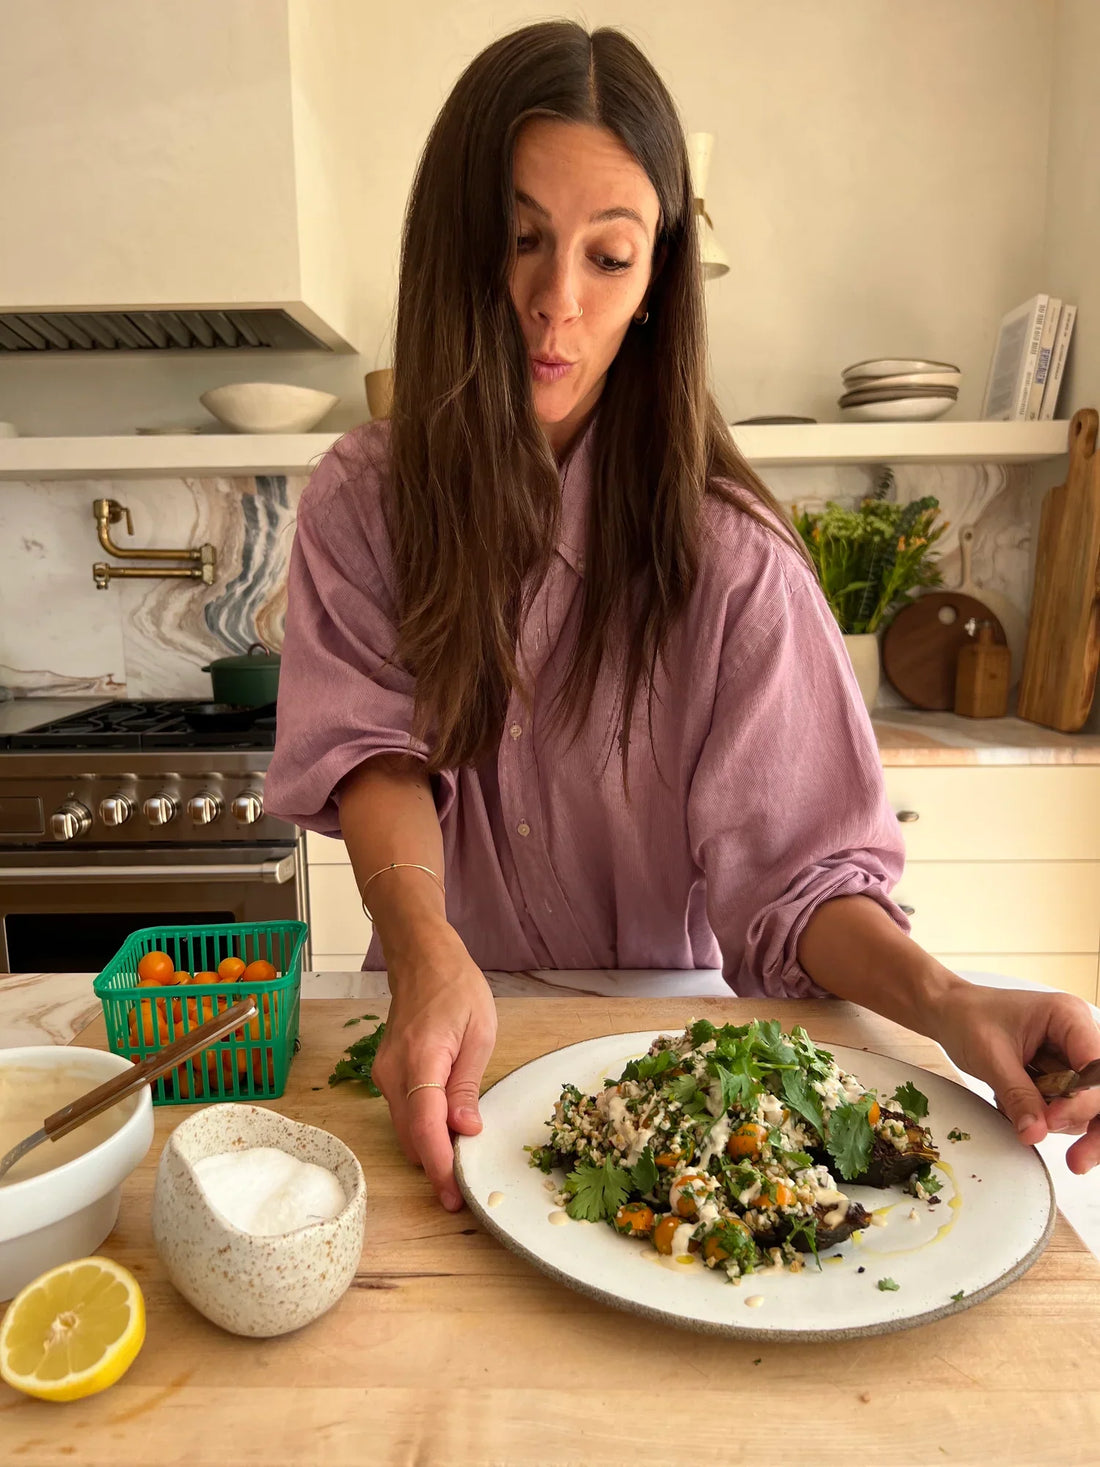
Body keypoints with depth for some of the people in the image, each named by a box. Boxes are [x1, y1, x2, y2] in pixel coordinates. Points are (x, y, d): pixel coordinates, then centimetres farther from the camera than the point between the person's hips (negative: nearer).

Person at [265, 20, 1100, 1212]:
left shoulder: (725, 554, -11)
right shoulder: (361, 503, -3)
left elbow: (795, 866, -11)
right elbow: (374, 756, -13)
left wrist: (943, 999, -29)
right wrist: (429, 958, -30)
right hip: (443, 1010, 1)